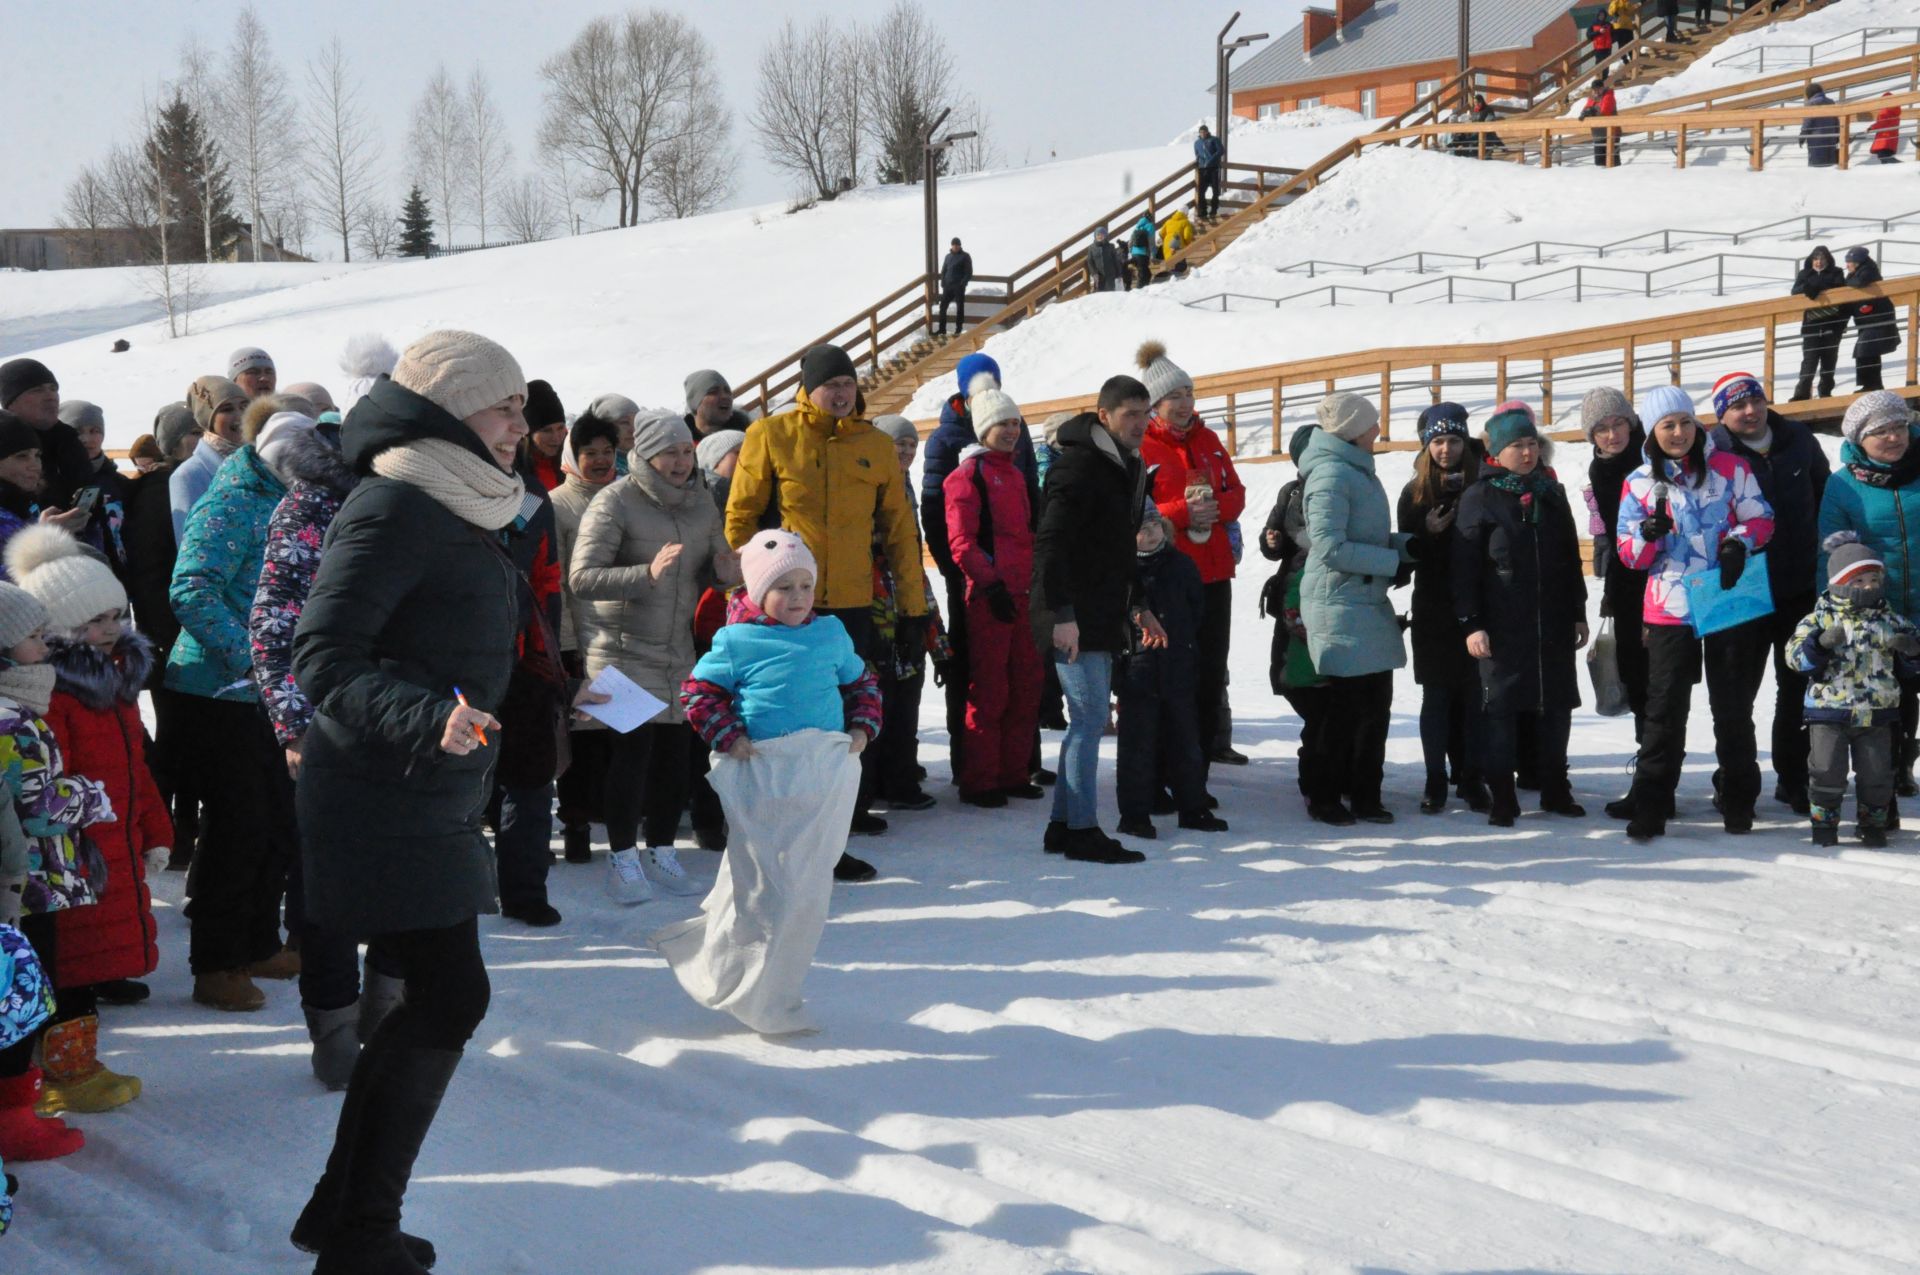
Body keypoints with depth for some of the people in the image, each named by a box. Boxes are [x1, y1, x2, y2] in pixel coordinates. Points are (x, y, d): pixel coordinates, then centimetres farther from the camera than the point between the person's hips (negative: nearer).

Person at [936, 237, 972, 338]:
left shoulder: (965, 256, -1)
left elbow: (969, 273, -5)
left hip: (959, 286, -5)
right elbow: (943, 271, 18)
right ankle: (942, 329, 7)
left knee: (959, 308, -1)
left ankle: (958, 330, 5)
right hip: (948, 286, 5)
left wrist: (962, 284, -16)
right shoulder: (948, 256, 14)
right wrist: (943, 283, 2)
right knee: (943, 307, 1)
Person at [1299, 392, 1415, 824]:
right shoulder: (1331, 473, -14)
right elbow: (1330, 546, -21)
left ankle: (1365, 795, 18)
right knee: (1348, 707, -3)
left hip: (1369, 603, 9)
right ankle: (1326, 797, 8)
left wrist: (1406, 544, 3)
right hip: (1341, 606, -9)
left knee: (1375, 704, 10)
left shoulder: (1357, 471, 15)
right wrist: (1393, 561, -16)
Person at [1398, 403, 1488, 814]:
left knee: (1473, 695, 2)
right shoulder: (1414, 494, 5)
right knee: (1436, 695, 3)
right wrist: (1427, 532, -14)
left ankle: (1471, 777, 10)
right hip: (1432, 610, 0)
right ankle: (1436, 781, 9)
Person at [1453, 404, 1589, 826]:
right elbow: (1464, 567, -7)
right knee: (1502, 706, -1)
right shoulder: (1479, 498, -3)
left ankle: (1555, 788, 20)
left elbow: (1571, 559, 17)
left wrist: (1578, 613, 15)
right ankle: (1503, 796, 5)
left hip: (1553, 623, 5)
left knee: (1557, 704, 9)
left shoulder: (1552, 494, 12)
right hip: (1502, 626, -5)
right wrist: (1471, 624, -13)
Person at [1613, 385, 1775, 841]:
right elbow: (1629, 552, 3)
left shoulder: (1729, 468, 0)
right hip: (1670, 610, 0)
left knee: (1733, 705, 9)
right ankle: (1650, 804, 4)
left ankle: (1739, 801, 21)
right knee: (1665, 708, 1)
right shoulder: (1640, 483, 3)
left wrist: (1740, 542, -16)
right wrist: (1649, 536, -19)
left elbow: (1760, 518, 4)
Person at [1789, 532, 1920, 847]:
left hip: (1877, 714, 3)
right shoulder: (1821, 618, -4)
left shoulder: (1888, 619, 5)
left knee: (1877, 774, 5)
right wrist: (1822, 642, -29)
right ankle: (1824, 823, 10)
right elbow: (1797, 654, -11)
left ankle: (1874, 824, 22)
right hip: (1829, 711, -3)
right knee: (1828, 771, -5)